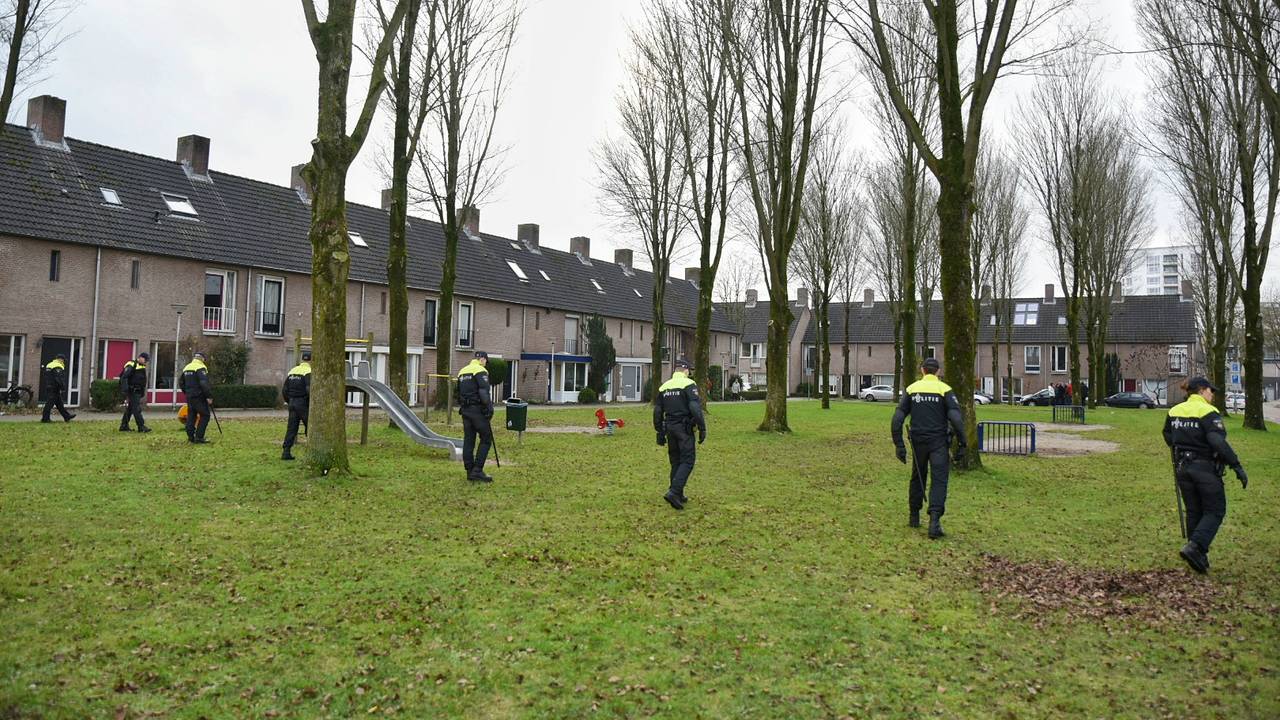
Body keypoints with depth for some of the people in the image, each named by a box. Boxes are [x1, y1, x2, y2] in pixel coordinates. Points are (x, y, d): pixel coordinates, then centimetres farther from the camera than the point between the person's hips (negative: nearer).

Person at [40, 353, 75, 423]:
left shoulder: (49, 365, 18)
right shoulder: (58, 367, -14)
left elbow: (46, 378, 23)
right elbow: (60, 379, -21)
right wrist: (63, 389, -18)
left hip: (48, 388, 10)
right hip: (54, 389, -10)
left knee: (59, 403, 12)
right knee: (50, 403, -6)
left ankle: (66, 416, 17)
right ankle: (45, 418, -4)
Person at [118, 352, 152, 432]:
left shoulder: (142, 367, 17)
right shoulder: (132, 365, -11)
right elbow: (124, 377, -19)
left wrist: (143, 393, 22)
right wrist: (124, 391, -25)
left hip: (137, 392, 9)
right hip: (132, 391, -9)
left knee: (130, 409, 13)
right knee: (136, 409, -11)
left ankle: (124, 426, 19)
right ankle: (141, 427, -15)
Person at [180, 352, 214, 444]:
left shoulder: (186, 368, 15)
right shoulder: (201, 368, -12)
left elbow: (182, 384, 22)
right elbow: (204, 384, -22)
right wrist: (209, 396, -21)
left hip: (189, 397, 8)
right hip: (199, 397, -8)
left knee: (191, 415, 13)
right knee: (204, 415, -3)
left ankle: (190, 437, 14)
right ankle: (199, 437, -8)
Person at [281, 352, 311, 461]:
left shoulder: (292, 371, 13)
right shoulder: (308, 372, -10)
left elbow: (285, 390, 14)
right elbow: (309, 390, -21)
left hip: (292, 403, 7)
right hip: (303, 403, -7)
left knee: (291, 428, 8)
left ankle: (286, 452, 5)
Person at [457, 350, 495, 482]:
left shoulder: (462, 372, 16)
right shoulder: (480, 371, -9)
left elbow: (458, 393, 20)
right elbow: (484, 392, -18)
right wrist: (490, 409, -14)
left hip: (465, 410, 8)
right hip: (477, 410, -8)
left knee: (468, 441, 9)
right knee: (486, 439, -2)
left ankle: (470, 471, 11)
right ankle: (477, 470, -8)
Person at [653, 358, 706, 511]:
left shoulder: (664, 387, 11)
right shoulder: (689, 384, -8)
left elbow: (657, 411, 12)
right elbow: (695, 408, -17)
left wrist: (660, 432, 19)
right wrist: (702, 429, -11)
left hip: (669, 428, 6)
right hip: (684, 428, -6)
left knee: (675, 462, 15)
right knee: (687, 461, -3)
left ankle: (678, 495, 18)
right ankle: (674, 492, -17)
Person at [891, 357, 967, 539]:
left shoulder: (911, 389, 5)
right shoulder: (944, 389, -2)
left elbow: (898, 418, -1)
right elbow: (956, 419, -12)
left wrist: (899, 445, 3)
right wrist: (962, 445, -6)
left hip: (918, 442, 3)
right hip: (938, 442, -3)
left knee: (917, 478, 18)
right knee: (939, 480, -4)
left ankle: (914, 517, 27)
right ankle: (934, 521, -18)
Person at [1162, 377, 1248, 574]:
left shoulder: (1174, 411, 6)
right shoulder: (1208, 412, -14)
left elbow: (1168, 436, 18)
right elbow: (1219, 442, -23)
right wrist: (1237, 467, -21)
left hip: (1182, 468, 6)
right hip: (1205, 468, -6)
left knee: (1194, 512, 15)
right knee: (1215, 511, 5)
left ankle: (1199, 557, 19)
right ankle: (1194, 547, -12)